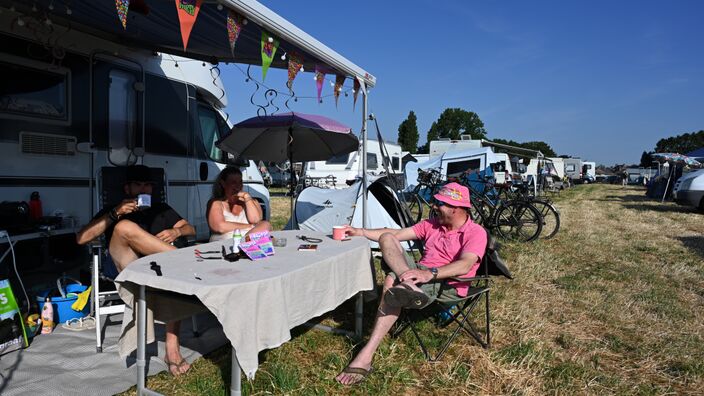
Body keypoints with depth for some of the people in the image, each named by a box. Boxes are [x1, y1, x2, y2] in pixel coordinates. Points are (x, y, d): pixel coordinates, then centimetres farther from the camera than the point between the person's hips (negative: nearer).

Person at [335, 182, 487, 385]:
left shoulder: (476, 233, -5)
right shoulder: (432, 224, 16)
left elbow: (465, 265, -23)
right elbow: (396, 234, 15)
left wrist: (430, 274, -38)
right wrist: (360, 232, 9)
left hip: (446, 285, -7)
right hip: (420, 274, 7)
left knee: (392, 281, -34)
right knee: (387, 237, -14)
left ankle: (366, 355, -35)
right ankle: (409, 286, -39)